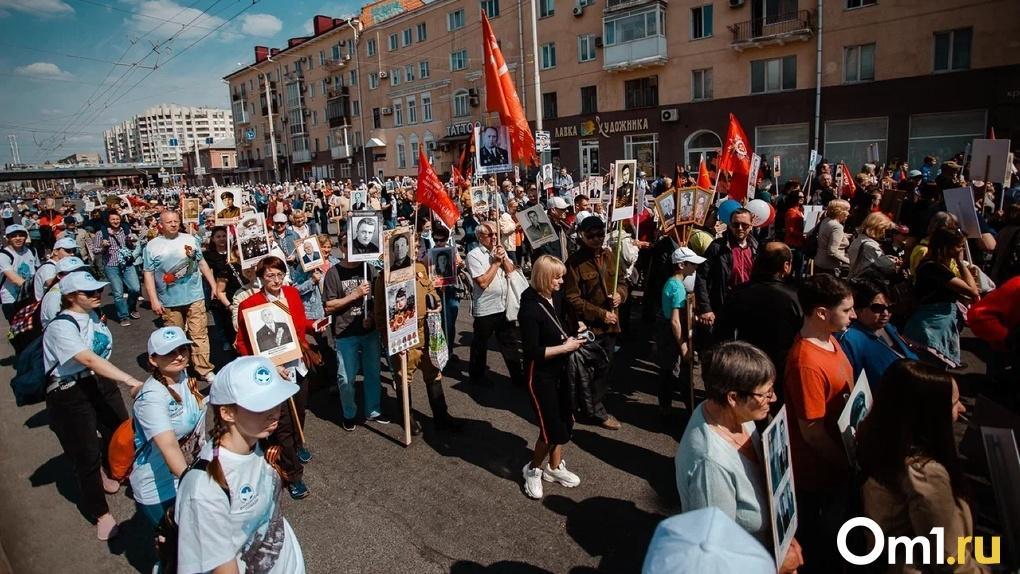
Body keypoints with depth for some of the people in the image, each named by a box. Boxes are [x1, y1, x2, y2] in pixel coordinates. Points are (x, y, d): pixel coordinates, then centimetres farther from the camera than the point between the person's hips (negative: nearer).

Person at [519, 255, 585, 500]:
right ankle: (533, 469, 22)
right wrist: (564, 347, -22)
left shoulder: (557, 297, -2)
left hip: (560, 369, 8)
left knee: (565, 420, 16)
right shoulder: (530, 308, -24)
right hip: (540, 374, -8)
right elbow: (532, 351, -25)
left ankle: (554, 467, 36)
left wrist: (572, 336, 0)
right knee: (552, 428, -3)